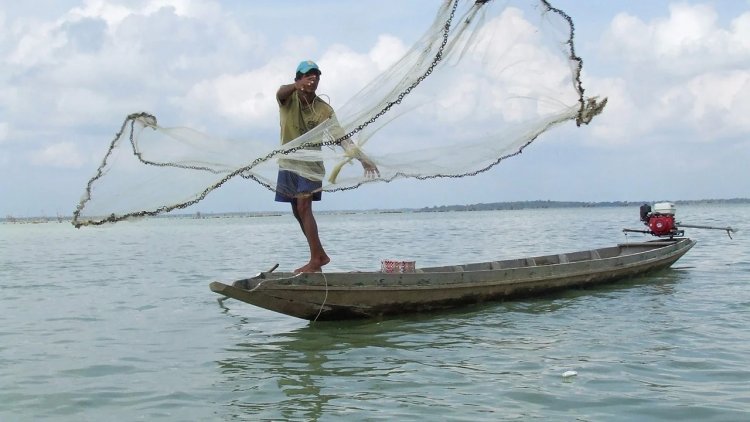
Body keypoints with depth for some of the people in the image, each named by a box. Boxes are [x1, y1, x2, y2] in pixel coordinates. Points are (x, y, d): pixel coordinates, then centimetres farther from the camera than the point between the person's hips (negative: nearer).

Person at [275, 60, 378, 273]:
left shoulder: (324, 109, -6)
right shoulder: (289, 99, -6)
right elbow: (280, 92, -31)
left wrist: (362, 158, -23)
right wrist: (296, 86, -55)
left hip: (310, 164, -3)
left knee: (303, 207, -20)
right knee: (298, 212, 9)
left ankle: (316, 259, -22)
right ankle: (320, 255, 22)